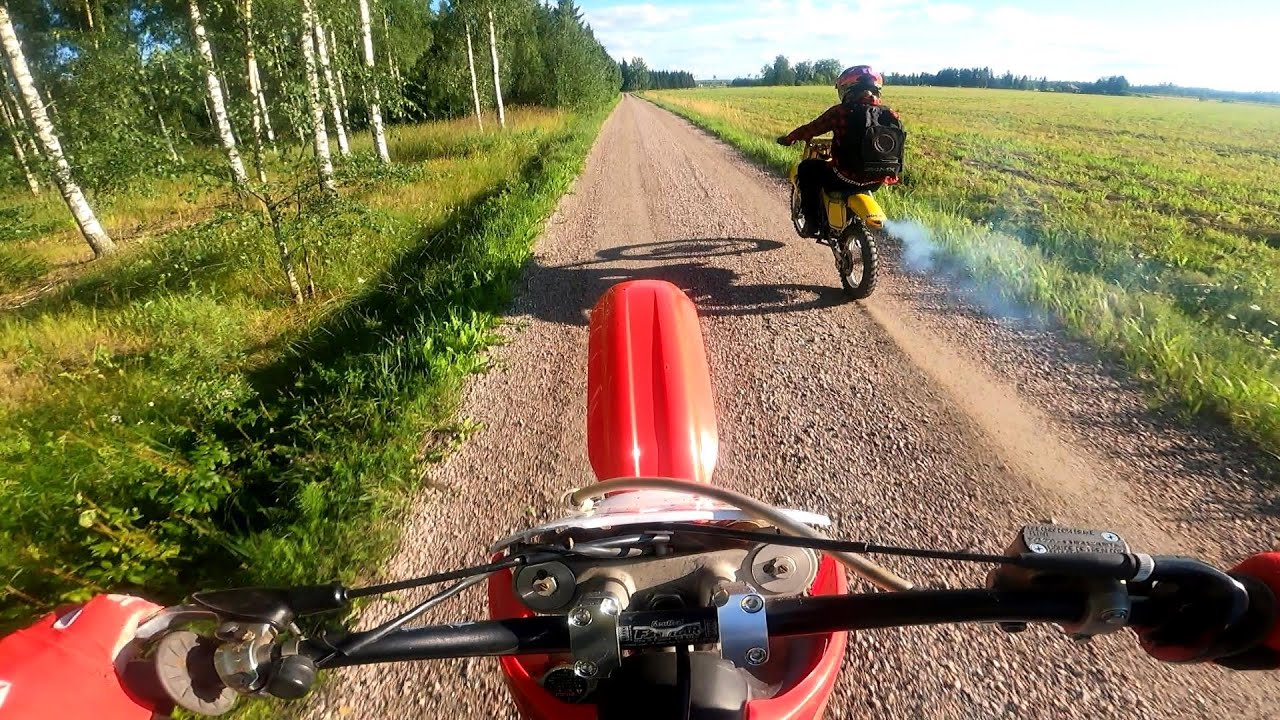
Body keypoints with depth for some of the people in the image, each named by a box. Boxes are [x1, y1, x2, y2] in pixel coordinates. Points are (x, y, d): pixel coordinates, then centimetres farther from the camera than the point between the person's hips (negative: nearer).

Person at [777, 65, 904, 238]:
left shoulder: (841, 112, -10)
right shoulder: (892, 116, 4)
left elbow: (810, 129, 1)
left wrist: (788, 138, 22)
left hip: (846, 178, -5)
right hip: (877, 181, 5)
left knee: (807, 168, 17)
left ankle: (812, 223, 15)